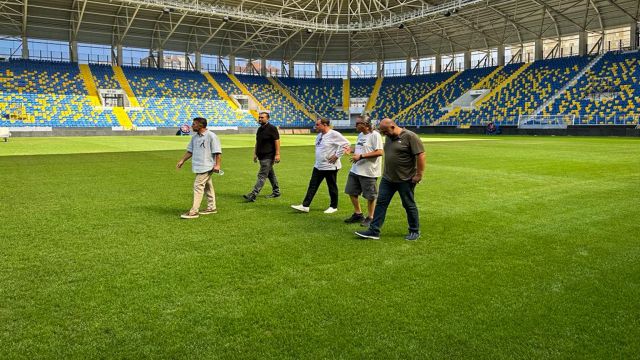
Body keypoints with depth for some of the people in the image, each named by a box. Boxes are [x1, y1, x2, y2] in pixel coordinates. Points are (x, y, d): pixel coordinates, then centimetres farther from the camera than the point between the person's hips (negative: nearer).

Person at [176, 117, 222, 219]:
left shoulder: (211, 136, -12)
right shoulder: (194, 137, 12)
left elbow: (218, 152, -14)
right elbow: (190, 151, 20)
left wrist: (217, 165, -19)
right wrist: (182, 160, 14)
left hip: (206, 166, -8)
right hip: (198, 167, 8)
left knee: (198, 186, -11)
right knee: (207, 187, 15)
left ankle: (194, 211, -11)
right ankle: (211, 207, 25)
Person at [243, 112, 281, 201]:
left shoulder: (272, 128, -10)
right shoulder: (259, 129, 14)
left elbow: (277, 141, -14)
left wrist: (277, 154, -19)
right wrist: (255, 153, 17)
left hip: (268, 156, -9)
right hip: (261, 156, 9)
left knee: (262, 176, -11)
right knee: (270, 174, 17)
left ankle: (253, 195, -17)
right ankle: (276, 192, 28)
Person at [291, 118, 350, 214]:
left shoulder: (334, 134, -17)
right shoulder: (319, 135, 9)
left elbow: (345, 143, -20)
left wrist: (337, 155, -19)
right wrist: (319, 157, 12)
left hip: (330, 166, -8)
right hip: (318, 166, 8)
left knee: (332, 187, 7)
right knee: (312, 186, 7)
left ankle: (333, 207, 22)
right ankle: (305, 206, 10)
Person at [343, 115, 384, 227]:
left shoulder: (375, 135, -15)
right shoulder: (360, 135, 12)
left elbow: (379, 152, -24)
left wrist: (361, 156, -24)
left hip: (369, 171, -9)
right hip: (355, 170, 9)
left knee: (370, 196, 4)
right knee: (352, 192, 15)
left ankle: (370, 218, 20)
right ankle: (358, 214, 31)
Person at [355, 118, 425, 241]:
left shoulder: (410, 137, -15)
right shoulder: (389, 137, 9)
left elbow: (421, 155, -17)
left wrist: (419, 174, -18)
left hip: (405, 179, -7)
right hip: (388, 178, 7)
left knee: (409, 205, 5)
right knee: (381, 202, 3)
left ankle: (414, 232, 21)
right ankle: (374, 231, 6)